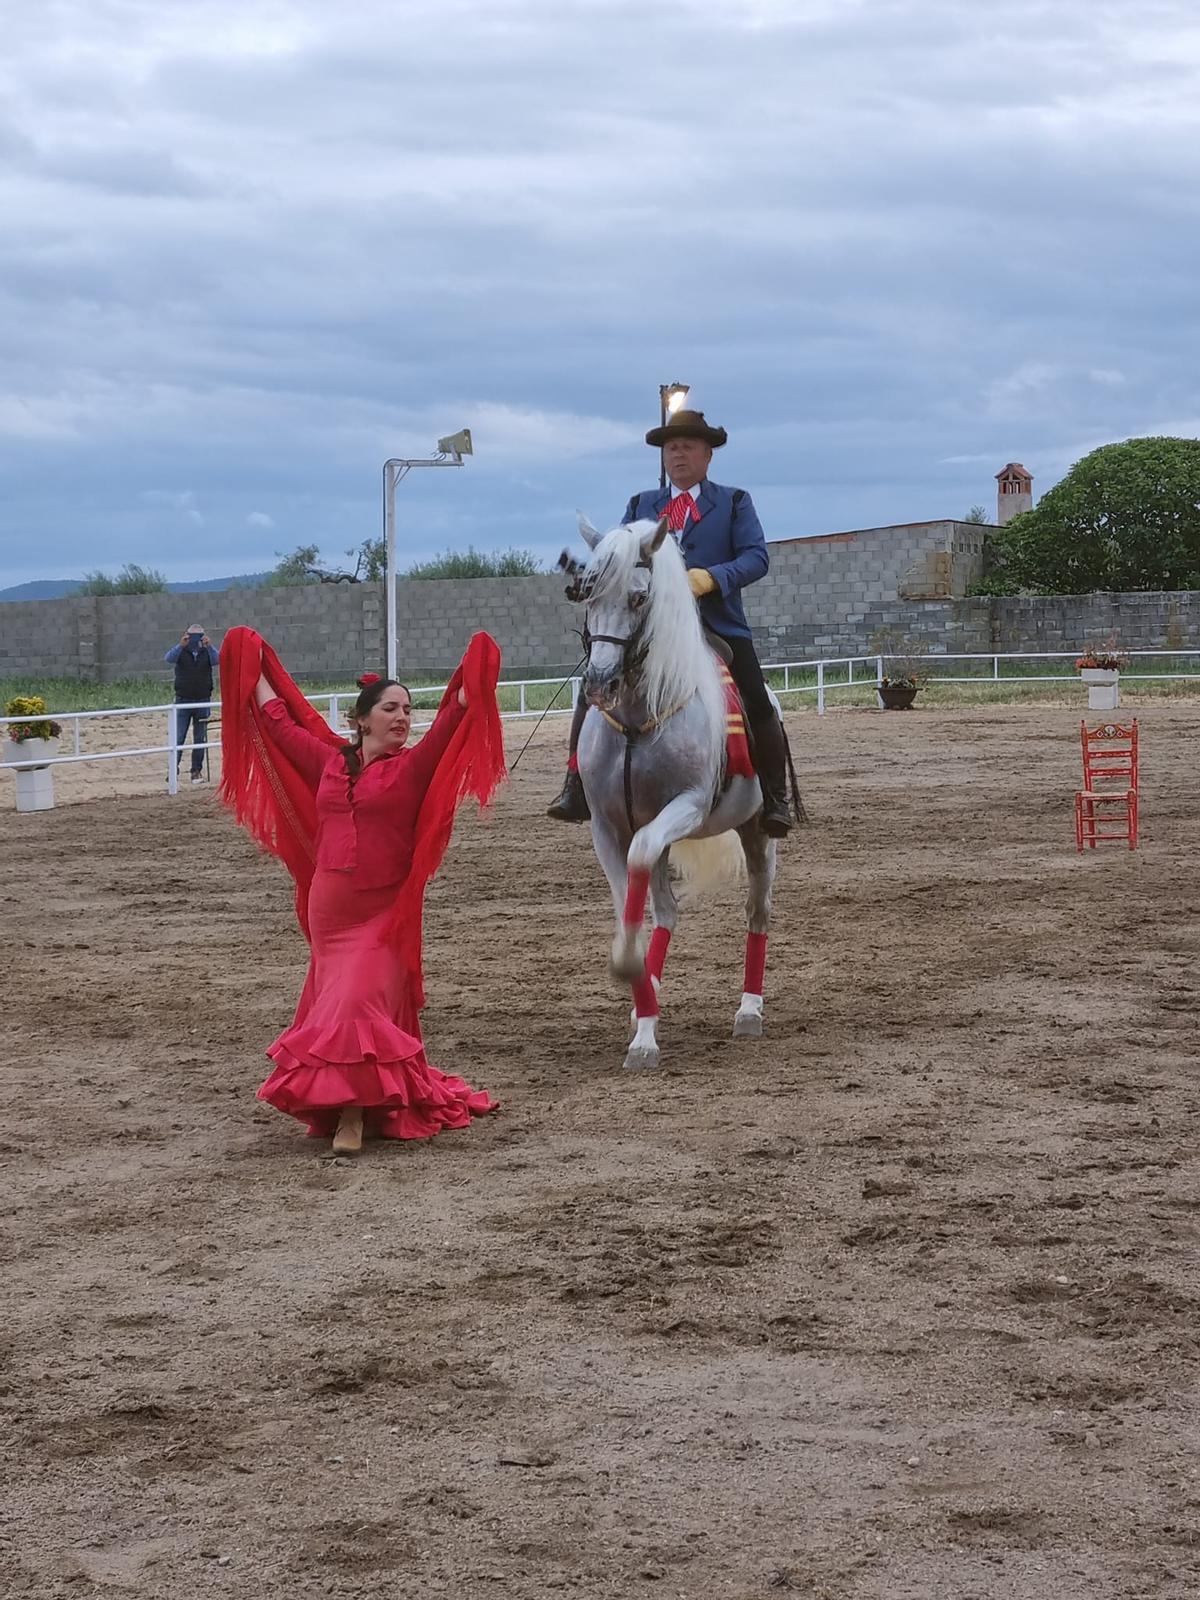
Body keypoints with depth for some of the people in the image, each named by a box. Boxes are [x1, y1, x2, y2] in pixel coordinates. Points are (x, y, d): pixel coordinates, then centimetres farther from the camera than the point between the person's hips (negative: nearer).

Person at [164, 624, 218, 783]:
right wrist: (180, 646, -33)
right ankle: (174, 767, -2)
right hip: (182, 701, -1)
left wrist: (209, 646, -33)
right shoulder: (181, 652, 2)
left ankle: (197, 771, 12)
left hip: (203, 701, 1)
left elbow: (217, 660, -16)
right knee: (178, 738, -6)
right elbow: (168, 659, -17)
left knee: (200, 739, 5)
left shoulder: (207, 652, 4)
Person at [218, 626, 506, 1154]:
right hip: (328, 907, 5)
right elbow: (279, 722, 20)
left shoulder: (413, 768, -1)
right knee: (333, 1005, 10)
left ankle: (352, 1115, -10)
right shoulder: (330, 762, 9)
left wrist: (471, 680, -25)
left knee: (358, 1004, -14)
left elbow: (450, 721, -14)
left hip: (383, 912, -4)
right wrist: (255, 669, 27)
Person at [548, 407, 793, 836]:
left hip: (719, 627, -2)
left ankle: (775, 799, 0)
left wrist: (712, 578, -20)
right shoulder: (641, 505, 19)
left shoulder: (734, 502, 9)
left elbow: (756, 556, -4)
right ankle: (577, 788, -8)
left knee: (757, 706, -15)